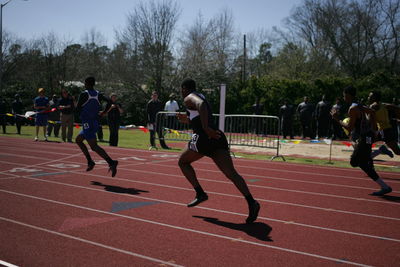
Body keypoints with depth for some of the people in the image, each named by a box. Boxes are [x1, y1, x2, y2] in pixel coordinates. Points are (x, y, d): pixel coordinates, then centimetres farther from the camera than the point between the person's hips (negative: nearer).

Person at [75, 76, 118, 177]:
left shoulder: (84, 94, -8)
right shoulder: (98, 94, 9)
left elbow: (77, 109, -8)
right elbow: (109, 101, 2)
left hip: (87, 123, -8)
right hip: (95, 122, 8)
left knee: (94, 146, -15)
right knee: (78, 140, 23)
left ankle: (111, 162, -32)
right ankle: (90, 162, 16)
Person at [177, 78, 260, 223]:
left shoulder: (189, 98, 3)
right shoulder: (201, 97, 29)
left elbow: (201, 105, -22)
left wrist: (206, 129, -24)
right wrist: (187, 120, 35)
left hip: (204, 137, -7)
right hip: (218, 137, 7)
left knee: (183, 162, 20)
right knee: (231, 173, -7)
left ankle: (200, 193, 10)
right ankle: (251, 202, -26)